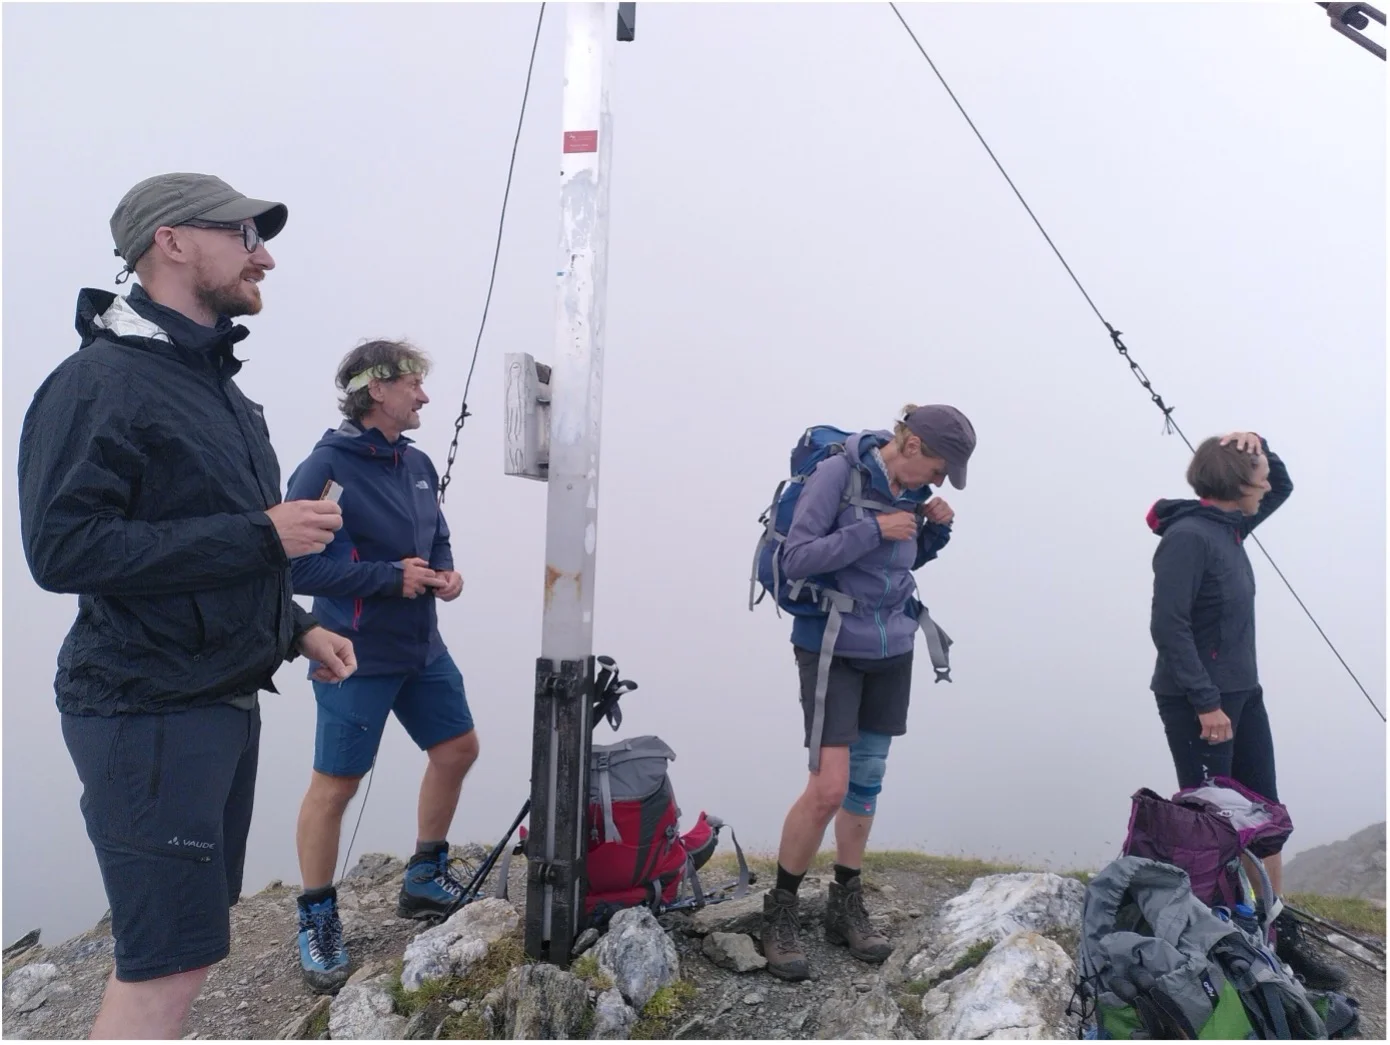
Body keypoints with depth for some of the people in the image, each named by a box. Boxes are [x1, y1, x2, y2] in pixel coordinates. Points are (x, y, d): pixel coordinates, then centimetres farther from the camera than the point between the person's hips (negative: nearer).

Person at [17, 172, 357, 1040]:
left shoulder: (216, 383, 16)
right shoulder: (101, 381, -13)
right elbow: (61, 547, -24)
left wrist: (295, 627, 11)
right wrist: (260, 535, -23)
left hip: (226, 702, 9)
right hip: (150, 713, -9)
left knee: (181, 943, 18)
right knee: (171, 957, -4)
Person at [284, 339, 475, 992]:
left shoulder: (417, 464, 6)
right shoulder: (327, 467, -17)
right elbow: (297, 565, -22)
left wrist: (445, 572, -4)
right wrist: (391, 578, -21)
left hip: (422, 649, 8)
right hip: (357, 659, -8)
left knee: (457, 749, 15)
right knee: (334, 786, 3)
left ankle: (425, 879, 34)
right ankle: (317, 921, 22)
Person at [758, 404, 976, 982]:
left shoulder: (912, 489, 3)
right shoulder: (837, 473, -16)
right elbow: (795, 559, -19)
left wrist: (935, 530, -3)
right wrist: (875, 529, -23)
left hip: (891, 649, 7)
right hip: (832, 646, -6)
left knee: (867, 780, 12)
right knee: (829, 786, -10)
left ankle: (846, 906, 28)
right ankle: (779, 912, 10)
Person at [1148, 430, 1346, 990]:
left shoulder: (1230, 526, 9)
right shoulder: (1188, 536, -20)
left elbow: (1282, 487, 27)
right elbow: (1169, 626, -25)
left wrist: (1260, 447, 6)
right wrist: (1206, 703, -25)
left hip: (1242, 694, 9)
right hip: (1198, 702, -9)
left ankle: (1281, 934, 24)